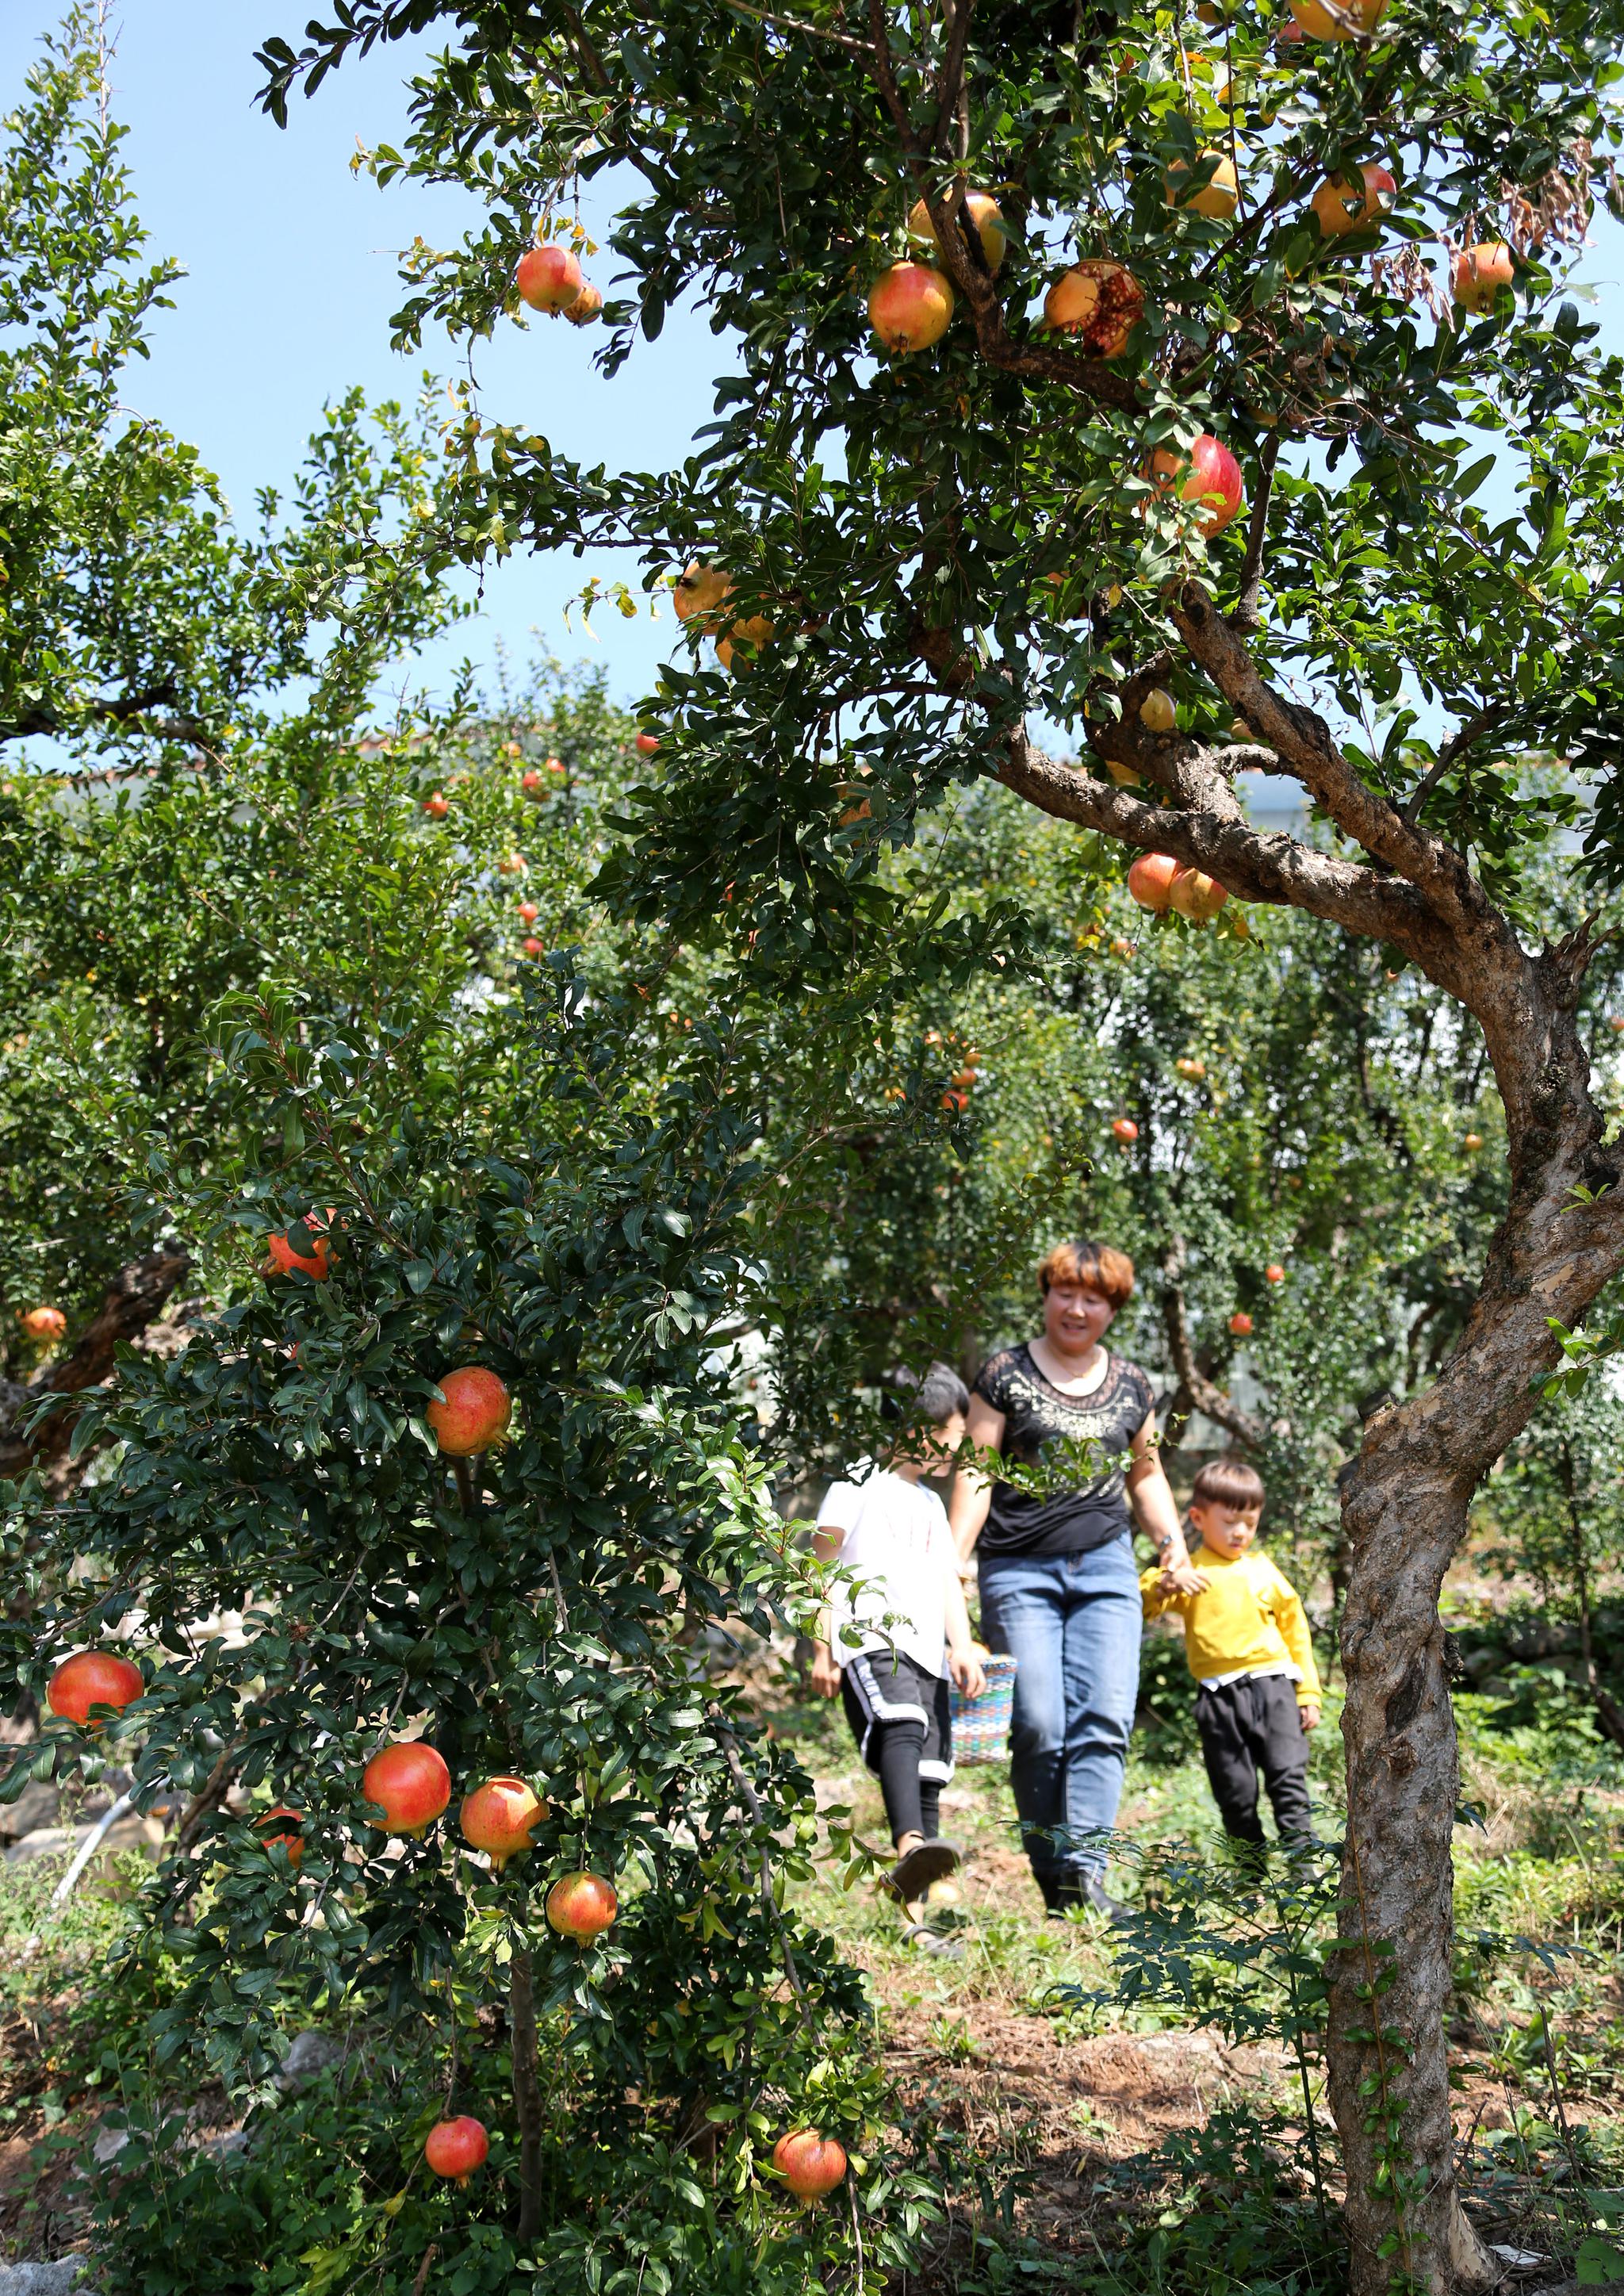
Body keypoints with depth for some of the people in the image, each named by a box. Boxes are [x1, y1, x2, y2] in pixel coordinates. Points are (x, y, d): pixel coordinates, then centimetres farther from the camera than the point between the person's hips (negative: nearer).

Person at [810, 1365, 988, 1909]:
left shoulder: (932, 1504, 29)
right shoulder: (860, 1482, 6)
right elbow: (823, 1567, 2)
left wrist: (962, 1647, 7)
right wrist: (823, 1649, -5)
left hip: (926, 1653, 8)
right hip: (869, 1639, -7)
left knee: (928, 1775, 0)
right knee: (902, 1726, -32)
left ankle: (914, 1909, 1)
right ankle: (910, 1846, -51)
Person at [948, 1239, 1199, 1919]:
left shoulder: (1131, 1385, 12)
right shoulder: (1006, 1375, 1)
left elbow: (1145, 1473, 24)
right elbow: (976, 1474, -1)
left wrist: (1173, 1544, 9)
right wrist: (950, 1562, -12)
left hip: (1106, 1567, 3)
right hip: (1020, 1570, -3)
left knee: (1105, 1718, -10)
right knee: (1038, 1727, -6)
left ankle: (1087, 1868, -11)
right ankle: (1054, 1882, 4)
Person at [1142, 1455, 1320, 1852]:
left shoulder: (1263, 1569, 12)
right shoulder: (1189, 1572, 5)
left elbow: (1295, 1629, 16)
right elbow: (1142, 1604, -9)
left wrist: (1309, 1692, 11)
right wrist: (1164, 1585, -30)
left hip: (1273, 1686, 1)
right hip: (1220, 1696, -1)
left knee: (1289, 1778, -10)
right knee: (1236, 1796, 6)